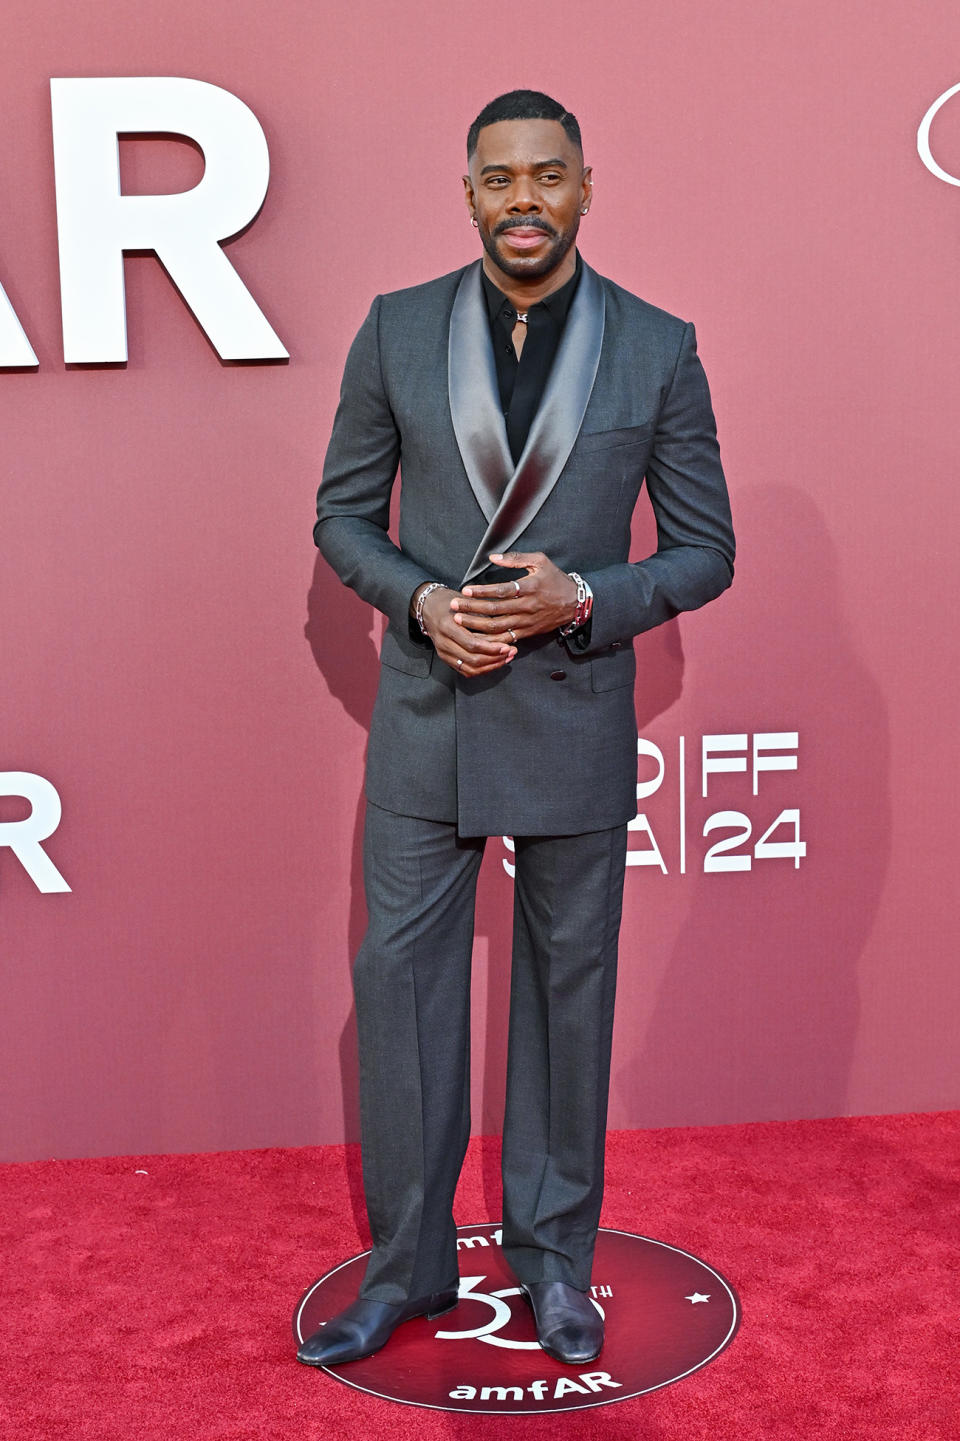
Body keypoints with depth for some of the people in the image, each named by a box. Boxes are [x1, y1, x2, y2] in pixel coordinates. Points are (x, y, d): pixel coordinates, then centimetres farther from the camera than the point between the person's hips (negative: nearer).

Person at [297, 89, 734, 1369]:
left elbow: (705, 552, 1)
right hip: (426, 718, 1)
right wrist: (421, 600, -13)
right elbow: (344, 515, 6)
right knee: (401, 981, 5)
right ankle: (408, 1263, 22)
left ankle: (556, 1257, 28)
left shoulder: (658, 348, -2)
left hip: (574, 723, -1)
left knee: (569, 988, 10)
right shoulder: (398, 331, 0)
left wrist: (581, 599, -17)